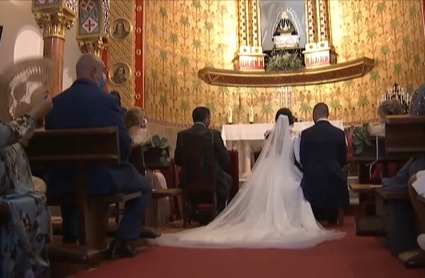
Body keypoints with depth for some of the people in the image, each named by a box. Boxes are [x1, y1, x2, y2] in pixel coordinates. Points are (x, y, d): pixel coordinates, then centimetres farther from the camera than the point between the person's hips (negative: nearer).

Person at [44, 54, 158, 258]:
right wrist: (117, 163, 9)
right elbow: (124, 143, -11)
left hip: (63, 179, 6)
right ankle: (123, 240, 9)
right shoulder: (107, 100, -12)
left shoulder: (56, 102, 3)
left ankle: (69, 238, 45)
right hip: (102, 176, -5)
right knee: (144, 187, 20)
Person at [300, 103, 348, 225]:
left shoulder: (306, 134, -7)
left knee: (315, 220, 18)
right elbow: (343, 159, 7)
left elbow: (302, 159, 1)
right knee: (332, 219, 20)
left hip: (313, 180, -2)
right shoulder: (339, 133, -2)